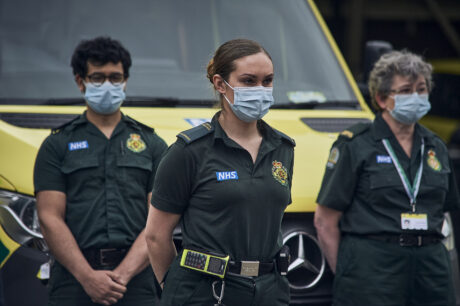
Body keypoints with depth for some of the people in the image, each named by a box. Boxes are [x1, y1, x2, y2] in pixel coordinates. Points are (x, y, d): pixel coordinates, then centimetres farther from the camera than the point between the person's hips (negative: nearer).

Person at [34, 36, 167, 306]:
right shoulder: (57, 145, 10)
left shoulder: (152, 145, 13)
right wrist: (88, 276, -12)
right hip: (74, 283, -1)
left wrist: (123, 273, -11)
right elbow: (50, 219, 1)